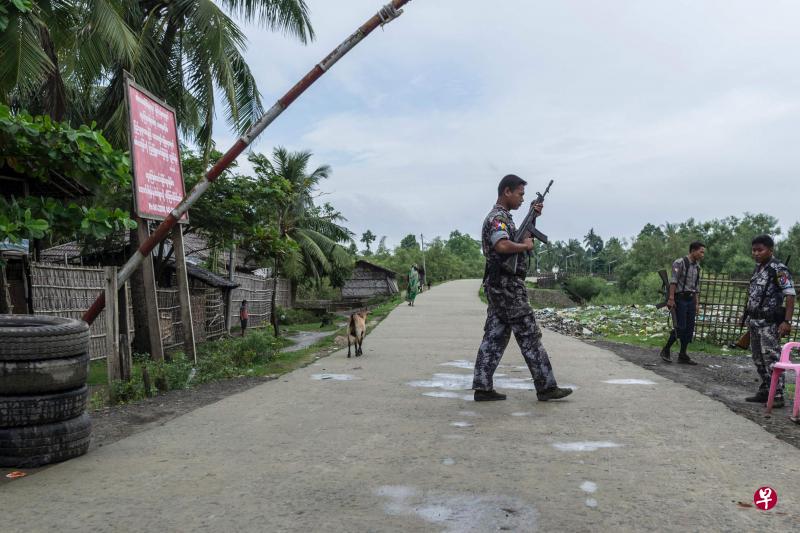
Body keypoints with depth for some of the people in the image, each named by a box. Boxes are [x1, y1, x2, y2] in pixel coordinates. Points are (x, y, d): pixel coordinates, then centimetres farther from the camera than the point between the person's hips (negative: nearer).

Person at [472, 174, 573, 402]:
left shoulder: (502, 217, 18)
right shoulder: (497, 217, -13)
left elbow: (519, 238, 32)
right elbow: (502, 245, -32)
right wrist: (526, 245, -14)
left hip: (497, 287, 10)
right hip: (508, 286, -10)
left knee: (494, 337, 8)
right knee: (530, 336, -3)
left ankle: (482, 387, 9)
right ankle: (546, 387, 4)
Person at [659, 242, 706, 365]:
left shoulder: (697, 266, 14)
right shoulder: (680, 262, -9)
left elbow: (696, 286, 18)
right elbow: (673, 281, -15)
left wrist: (697, 303, 15)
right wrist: (671, 299, -20)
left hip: (691, 300, 7)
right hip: (680, 299, -7)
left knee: (689, 328, 5)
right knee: (680, 327, -9)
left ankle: (682, 355, 12)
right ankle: (666, 350, 8)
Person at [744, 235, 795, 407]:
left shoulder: (778, 269, -11)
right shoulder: (758, 268, 13)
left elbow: (790, 295, -16)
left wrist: (787, 321, -22)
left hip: (769, 322, -8)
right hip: (754, 320, 8)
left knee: (771, 358, -8)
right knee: (758, 359, 12)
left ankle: (777, 396, -3)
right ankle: (764, 392, 22)